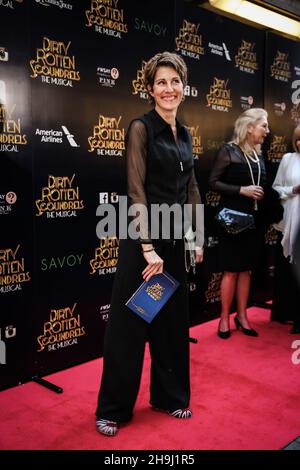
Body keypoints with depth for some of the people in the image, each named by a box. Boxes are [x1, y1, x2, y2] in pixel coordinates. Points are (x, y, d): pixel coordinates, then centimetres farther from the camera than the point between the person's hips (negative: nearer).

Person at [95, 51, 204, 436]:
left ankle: (169, 395, 34)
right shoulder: (141, 128, -9)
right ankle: (112, 409, 19)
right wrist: (148, 247, -20)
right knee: (129, 321, 2)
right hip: (143, 235, -7)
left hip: (175, 237, 7)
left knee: (172, 319, 15)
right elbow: (136, 190, -15)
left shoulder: (184, 134, 12)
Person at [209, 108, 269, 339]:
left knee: (246, 269, 11)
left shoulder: (258, 154, 11)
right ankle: (225, 318, 13)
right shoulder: (228, 150, -8)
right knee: (231, 270, 0)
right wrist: (241, 190, -18)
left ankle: (242, 316, 21)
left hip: (253, 219, 6)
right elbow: (214, 182, -12)